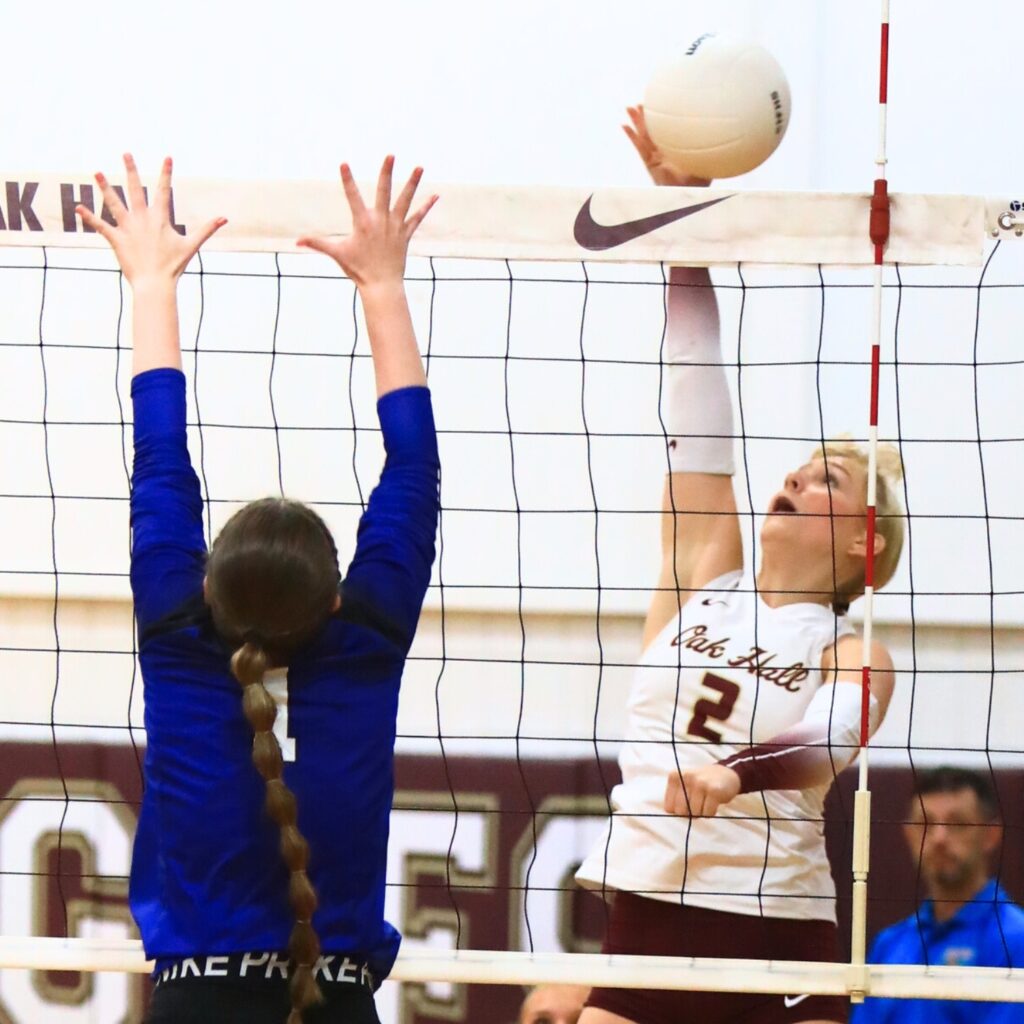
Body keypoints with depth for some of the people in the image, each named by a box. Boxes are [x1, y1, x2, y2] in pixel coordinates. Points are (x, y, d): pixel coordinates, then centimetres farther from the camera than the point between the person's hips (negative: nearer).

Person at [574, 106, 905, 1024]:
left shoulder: (857, 656, 1)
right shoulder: (701, 580, 10)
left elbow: (826, 743, -21)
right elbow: (697, 396, 5)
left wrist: (736, 775, -44)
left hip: (780, 941, -3)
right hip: (645, 921, 3)